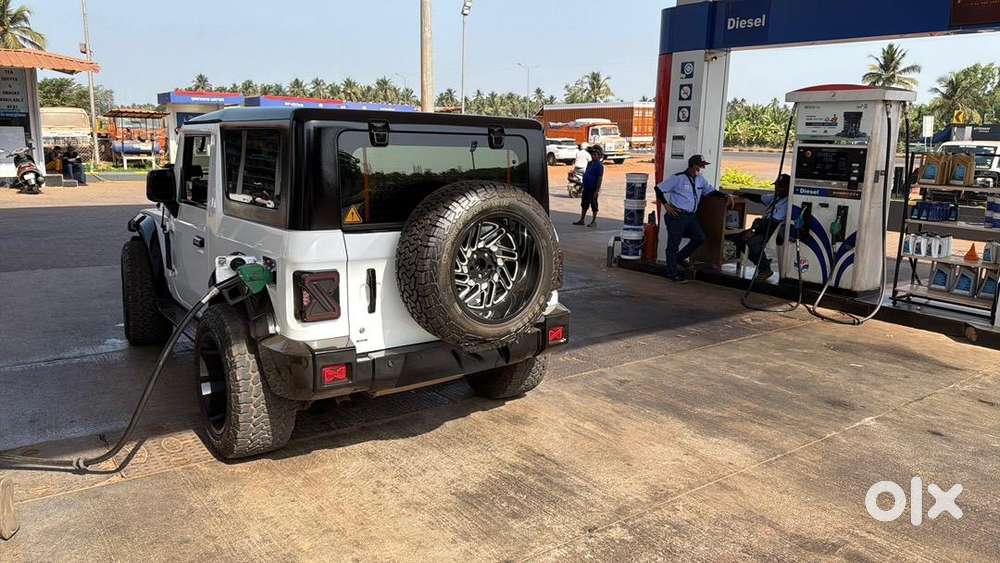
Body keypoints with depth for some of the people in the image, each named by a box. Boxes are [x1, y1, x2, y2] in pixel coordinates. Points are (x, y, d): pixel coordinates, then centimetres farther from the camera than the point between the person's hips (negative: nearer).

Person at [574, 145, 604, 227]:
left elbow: (600, 178, -17)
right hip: (586, 188, 9)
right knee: (584, 204, 14)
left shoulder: (599, 165, -14)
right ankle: (582, 220, 23)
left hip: (593, 189, -9)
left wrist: (597, 190, -20)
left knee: (594, 205, 2)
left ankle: (594, 221, 12)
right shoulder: (589, 163, 12)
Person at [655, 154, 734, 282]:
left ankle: (680, 257, 17)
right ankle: (672, 273, 9)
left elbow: (711, 191, 22)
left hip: (691, 216, 7)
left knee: (700, 238, -2)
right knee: (674, 243, -1)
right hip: (677, 215, -7)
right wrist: (666, 205, -10)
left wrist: (726, 196, 6)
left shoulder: (700, 179, 13)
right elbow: (659, 189, -7)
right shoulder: (678, 178, -9)